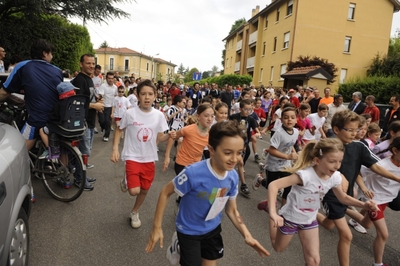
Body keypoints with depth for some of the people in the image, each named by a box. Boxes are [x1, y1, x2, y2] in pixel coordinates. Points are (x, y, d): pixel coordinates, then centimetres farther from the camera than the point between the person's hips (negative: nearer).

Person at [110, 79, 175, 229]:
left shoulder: (159, 115, -5)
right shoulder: (130, 113, -13)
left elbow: (158, 139, 2)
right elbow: (119, 130, 2)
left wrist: (169, 136, -18)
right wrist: (115, 149, -8)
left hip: (149, 159, 3)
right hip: (132, 157, -3)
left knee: (145, 190, 15)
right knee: (134, 191, -16)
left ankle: (134, 213, 43)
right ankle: (126, 181, 22)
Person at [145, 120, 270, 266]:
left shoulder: (233, 176, -17)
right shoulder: (193, 173, -34)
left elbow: (231, 210, -2)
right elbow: (165, 193, -18)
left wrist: (247, 236, -12)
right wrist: (157, 227, -15)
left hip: (213, 229, 5)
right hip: (189, 231, -5)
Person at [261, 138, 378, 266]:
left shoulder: (335, 177, -15)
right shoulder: (306, 174, -37)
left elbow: (343, 198, 5)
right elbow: (273, 185, -42)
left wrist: (363, 205, -12)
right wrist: (273, 213, -51)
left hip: (309, 220, 5)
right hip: (290, 217, -4)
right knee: (278, 248, 21)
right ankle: (269, 206, 34)